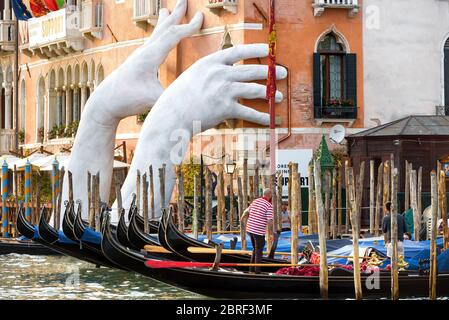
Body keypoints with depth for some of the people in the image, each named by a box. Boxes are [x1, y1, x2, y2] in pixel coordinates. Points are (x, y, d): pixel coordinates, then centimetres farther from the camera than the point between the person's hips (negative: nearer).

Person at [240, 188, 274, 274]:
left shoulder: (255, 201, 9)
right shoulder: (269, 206, -13)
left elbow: (246, 211, 23)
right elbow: (269, 221, -19)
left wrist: (242, 219, 43)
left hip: (250, 229, 7)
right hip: (259, 231, -7)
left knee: (255, 249, 22)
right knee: (259, 252, 3)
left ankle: (251, 269, 24)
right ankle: (257, 271, 4)